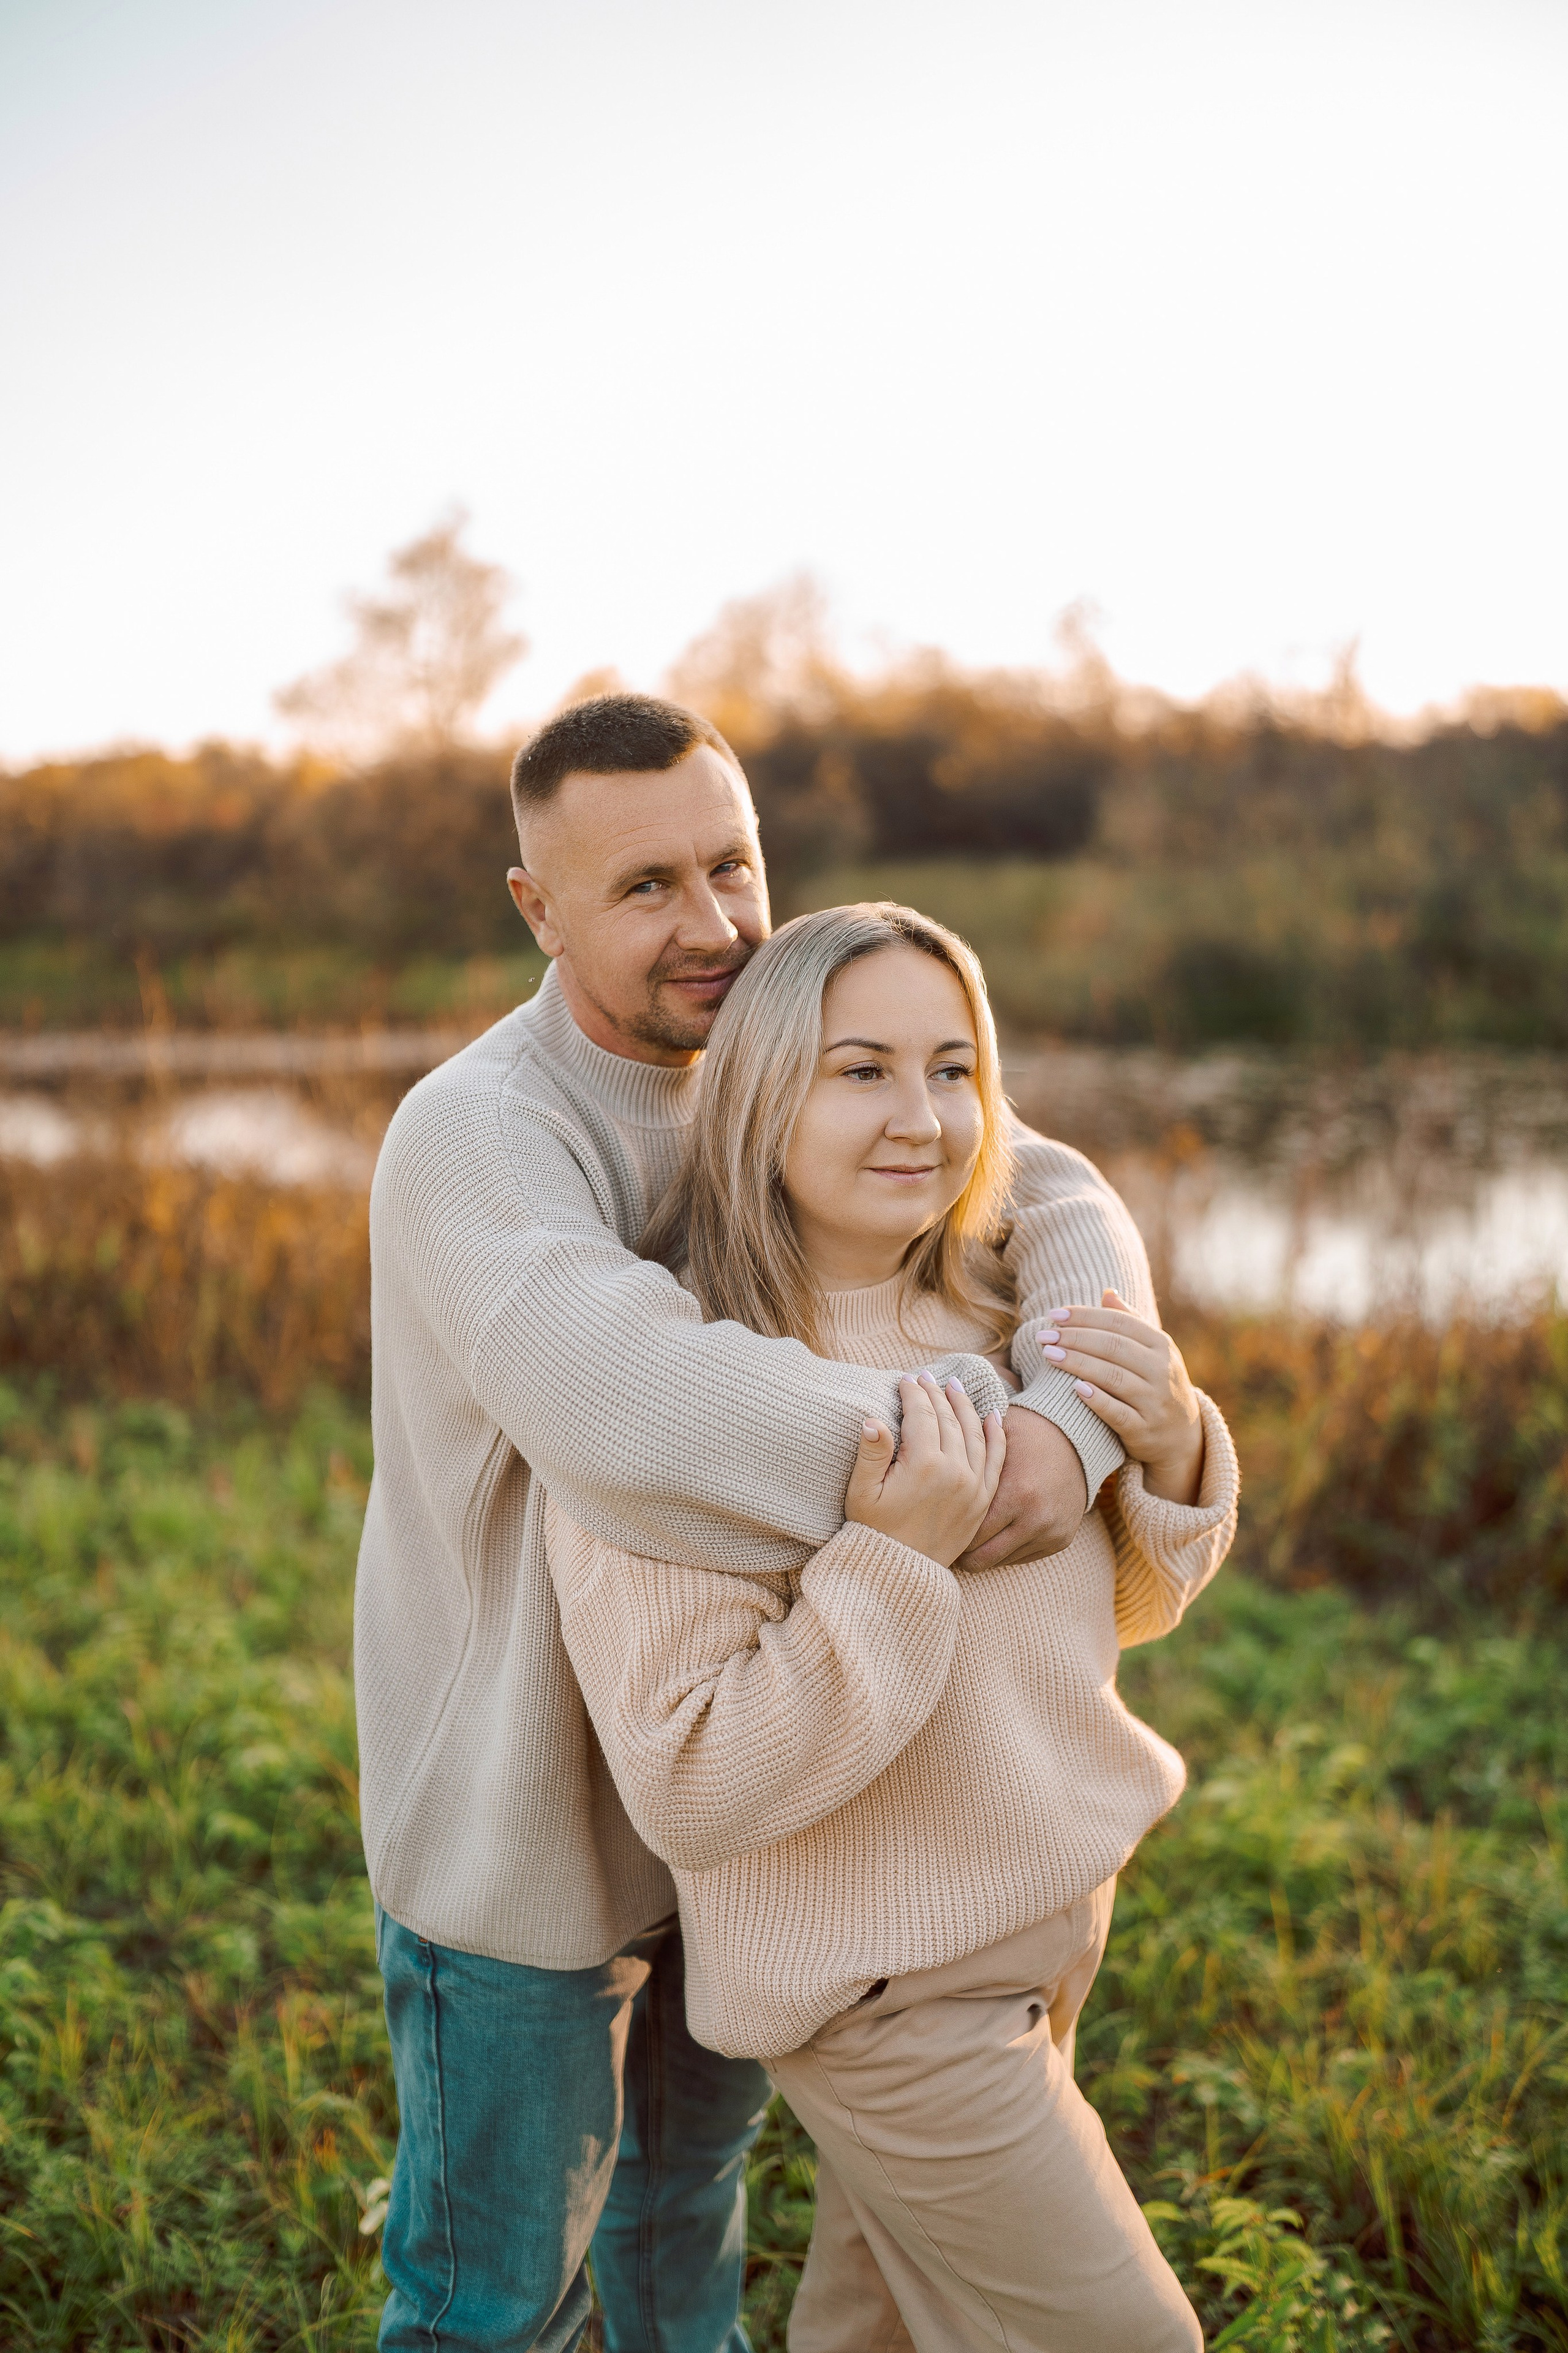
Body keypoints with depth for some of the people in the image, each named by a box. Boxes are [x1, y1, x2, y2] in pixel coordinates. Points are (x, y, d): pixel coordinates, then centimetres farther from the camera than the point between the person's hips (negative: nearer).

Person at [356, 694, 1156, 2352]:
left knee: (691, 2164, 28)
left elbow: (1052, 1205, -13)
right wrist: (965, 1448, -37)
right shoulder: (474, 1140, -28)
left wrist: (1080, 1419, -34)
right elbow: (637, 1416, -46)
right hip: (517, 1804, -7)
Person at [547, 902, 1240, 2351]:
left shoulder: (991, 1319, -6)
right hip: (885, 1984, -7)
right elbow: (688, 1792, -28)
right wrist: (896, 1558, -35)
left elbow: (1118, 1607, 6)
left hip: (1044, 1912, 7)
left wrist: (1169, 1447, -14)